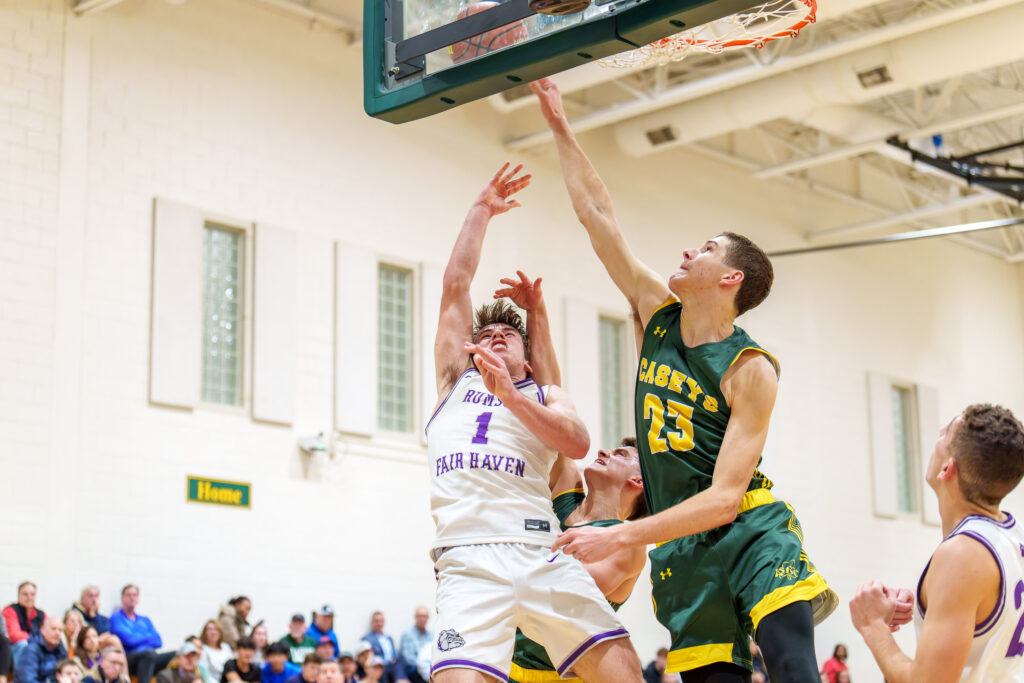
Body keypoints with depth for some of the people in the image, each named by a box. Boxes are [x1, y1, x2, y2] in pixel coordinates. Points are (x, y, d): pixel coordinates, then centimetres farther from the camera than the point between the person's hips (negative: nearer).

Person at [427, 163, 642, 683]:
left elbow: (578, 444, 1)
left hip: (542, 555, 1)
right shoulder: (456, 380, 26)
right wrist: (481, 209, 27)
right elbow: (456, 283, 21)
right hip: (470, 558, -1)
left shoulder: (545, 396, 24)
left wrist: (507, 393, -7)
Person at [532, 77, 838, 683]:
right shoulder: (658, 314, 7)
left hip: (751, 533, -5)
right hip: (681, 549, 5)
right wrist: (561, 128, 11)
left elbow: (724, 497, -17)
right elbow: (597, 216, 11)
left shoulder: (750, 370, -10)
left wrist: (621, 537, -22)